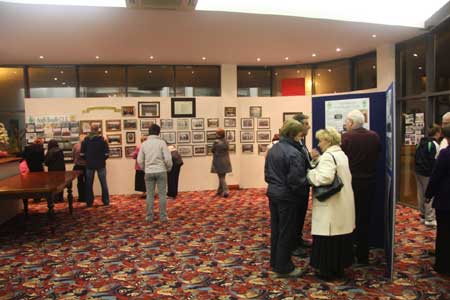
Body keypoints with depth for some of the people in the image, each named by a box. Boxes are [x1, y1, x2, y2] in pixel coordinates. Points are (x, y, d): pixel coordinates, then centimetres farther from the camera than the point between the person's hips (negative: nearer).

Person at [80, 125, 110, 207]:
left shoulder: (85, 140, 0)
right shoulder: (102, 140, -7)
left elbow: (82, 154, 0)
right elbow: (106, 154, -9)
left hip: (89, 165, 2)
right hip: (101, 165, -2)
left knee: (89, 184, 10)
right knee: (103, 183, 7)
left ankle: (89, 202, 13)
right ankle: (106, 201, 10)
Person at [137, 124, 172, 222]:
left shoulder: (144, 144, 3)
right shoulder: (161, 142, -7)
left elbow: (140, 160, 4)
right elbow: (168, 158, -11)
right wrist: (169, 168, 7)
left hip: (149, 172, 3)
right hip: (161, 171, -2)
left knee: (150, 195, 10)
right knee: (162, 194, 4)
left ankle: (149, 216, 14)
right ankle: (163, 216, 7)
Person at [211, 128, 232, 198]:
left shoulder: (216, 142, -16)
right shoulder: (226, 142, 2)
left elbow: (212, 151, -4)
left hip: (219, 162, -6)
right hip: (225, 162, 6)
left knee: (221, 177, 2)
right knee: (222, 177, 17)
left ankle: (225, 192, -7)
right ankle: (220, 191, 29)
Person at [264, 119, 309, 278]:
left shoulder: (273, 149, 6)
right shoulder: (293, 153, -22)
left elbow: (267, 173, 13)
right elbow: (297, 181, -22)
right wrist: (305, 192, -6)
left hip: (273, 194, 9)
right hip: (287, 197, -8)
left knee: (275, 229, 18)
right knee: (286, 233, 5)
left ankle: (275, 262, 31)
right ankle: (284, 268, 16)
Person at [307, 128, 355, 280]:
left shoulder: (328, 156, -17)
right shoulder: (342, 154, 14)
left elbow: (325, 178, -30)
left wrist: (310, 174, -14)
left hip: (331, 204, -10)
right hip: (343, 202, 10)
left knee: (328, 239, 1)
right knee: (340, 236, 16)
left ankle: (327, 270, 11)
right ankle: (339, 268, 26)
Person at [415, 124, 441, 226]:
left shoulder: (421, 142, 10)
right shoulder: (434, 145, -16)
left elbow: (416, 157, 15)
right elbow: (434, 162, -18)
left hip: (418, 172, 9)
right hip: (428, 174, -9)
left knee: (421, 194, 13)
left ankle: (423, 215, 23)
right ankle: (430, 219, 2)